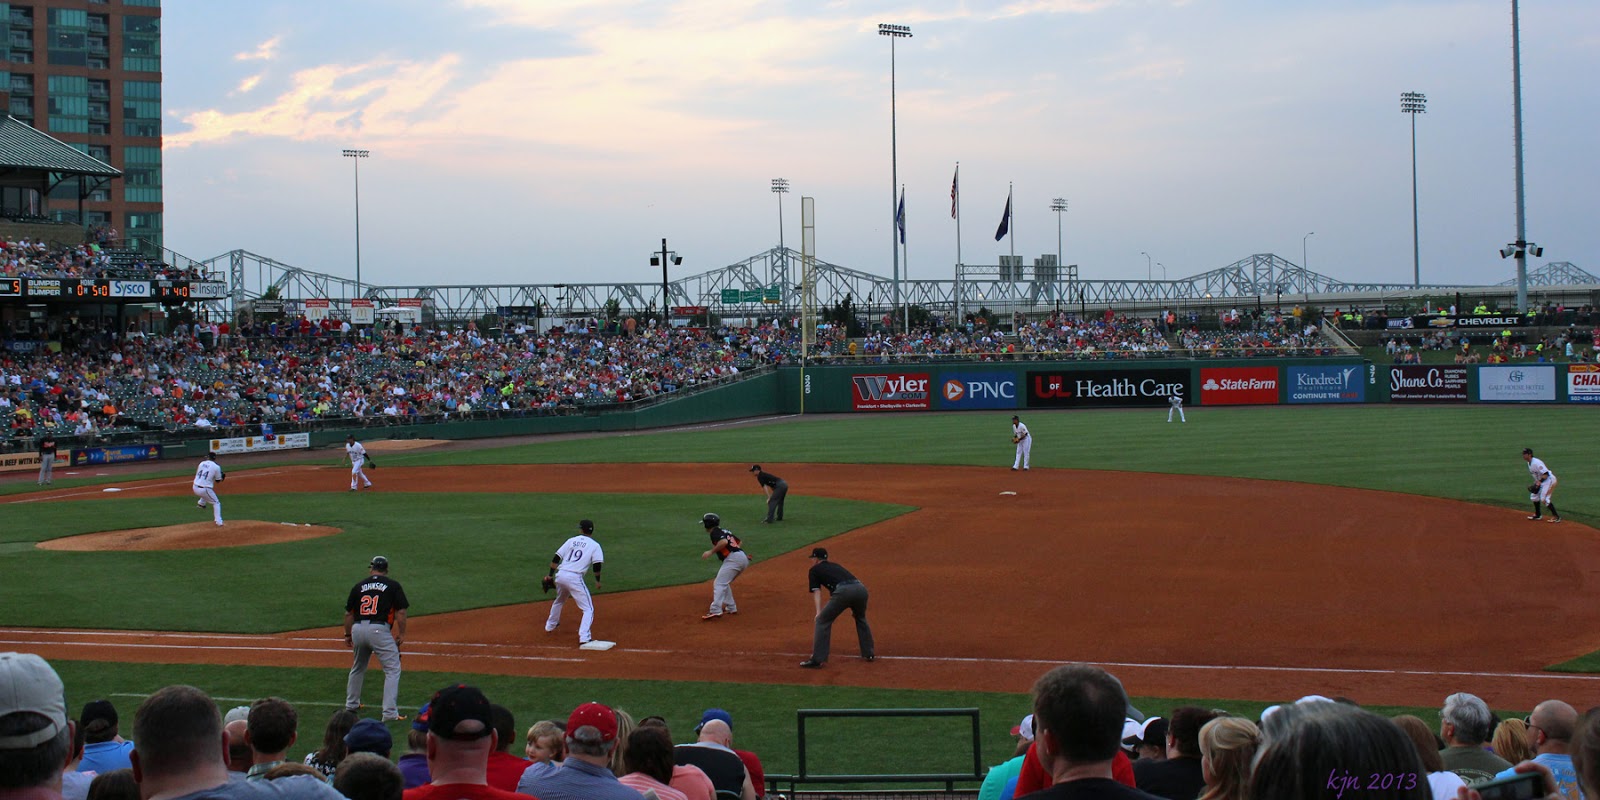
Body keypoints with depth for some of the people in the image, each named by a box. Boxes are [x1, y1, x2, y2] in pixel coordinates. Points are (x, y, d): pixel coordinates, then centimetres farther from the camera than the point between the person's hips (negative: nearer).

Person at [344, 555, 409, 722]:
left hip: (358, 629, 5)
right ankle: (390, 713, -12)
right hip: (379, 630, -5)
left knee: (358, 668, 26)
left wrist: (347, 635, 23)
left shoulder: (359, 585, 15)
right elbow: (401, 611, -3)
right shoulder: (393, 585, 6)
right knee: (393, 669, -2)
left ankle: (351, 704, 39)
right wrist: (402, 633, 4)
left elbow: (348, 613, 15)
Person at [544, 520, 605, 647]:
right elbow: (597, 564, -6)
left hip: (560, 575, 5)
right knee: (588, 609, -1)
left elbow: (556, 558, 11)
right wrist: (597, 580, 9)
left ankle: (550, 626, 53)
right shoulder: (594, 545, 4)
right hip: (574, 578, -5)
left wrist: (550, 575, 15)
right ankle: (584, 638, -18)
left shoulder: (571, 541, 15)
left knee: (559, 601, 34)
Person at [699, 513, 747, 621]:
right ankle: (731, 608, 23)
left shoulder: (714, 532, -1)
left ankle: (716, 610, -26)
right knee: (724, 582, 24)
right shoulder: (726, 531, 25)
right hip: (743, 558, 9)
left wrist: (711, 552, -15)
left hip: (733, 558, -9)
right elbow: (739, 542, 33)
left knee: (719, 584, -14)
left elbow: (724, 541, -20)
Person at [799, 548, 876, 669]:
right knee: (861, 618, 33)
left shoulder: (814, 570, 20)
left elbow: (816, 592, 8)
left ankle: (817, 659, -1)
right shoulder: (834, 565, 38)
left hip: (844, 591, -6)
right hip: (861, 588, 6)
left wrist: (818, 612, -3)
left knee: (822, 621, 6)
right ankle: (869, 653, 35)